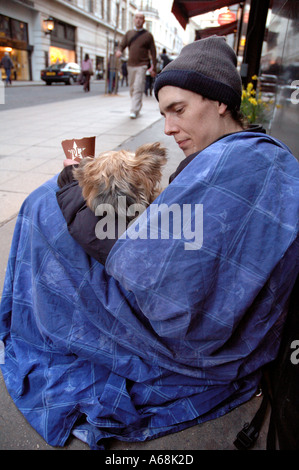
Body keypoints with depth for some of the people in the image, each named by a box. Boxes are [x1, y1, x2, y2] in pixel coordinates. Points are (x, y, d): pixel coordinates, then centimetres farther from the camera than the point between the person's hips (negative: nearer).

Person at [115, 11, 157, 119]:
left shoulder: (148, 35, 4)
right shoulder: (129, 33, 13)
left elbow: (153, 52, 4)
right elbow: (122, 45, 8)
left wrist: (153, 67, -4)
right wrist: (119, 51, -17)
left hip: (142, 65, -5)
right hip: (130, 65, 5)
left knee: (138, 89, -15)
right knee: (132, 88, 10)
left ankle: (134, 111, -19)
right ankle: (138, 106, 28)